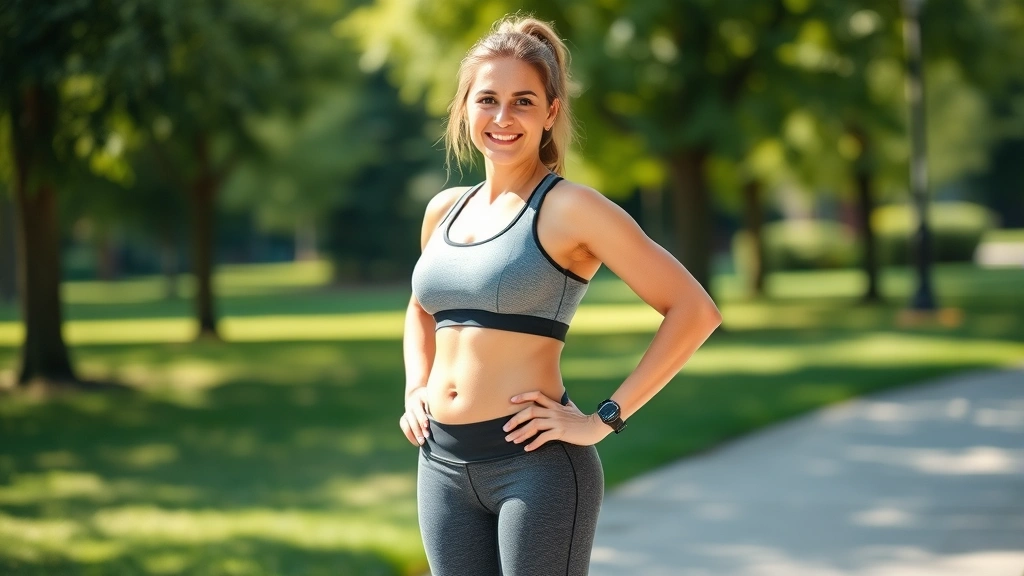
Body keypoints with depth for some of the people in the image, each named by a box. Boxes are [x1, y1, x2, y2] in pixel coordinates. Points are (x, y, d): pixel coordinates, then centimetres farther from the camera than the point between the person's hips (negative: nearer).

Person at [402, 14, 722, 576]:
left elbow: (694, 310, -12)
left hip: (536, 463, -6)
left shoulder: (568, 209, -8)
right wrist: (414, 389, 13)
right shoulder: (444, 211, 11)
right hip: (443, 465, 6)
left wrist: (604, 419, -13)